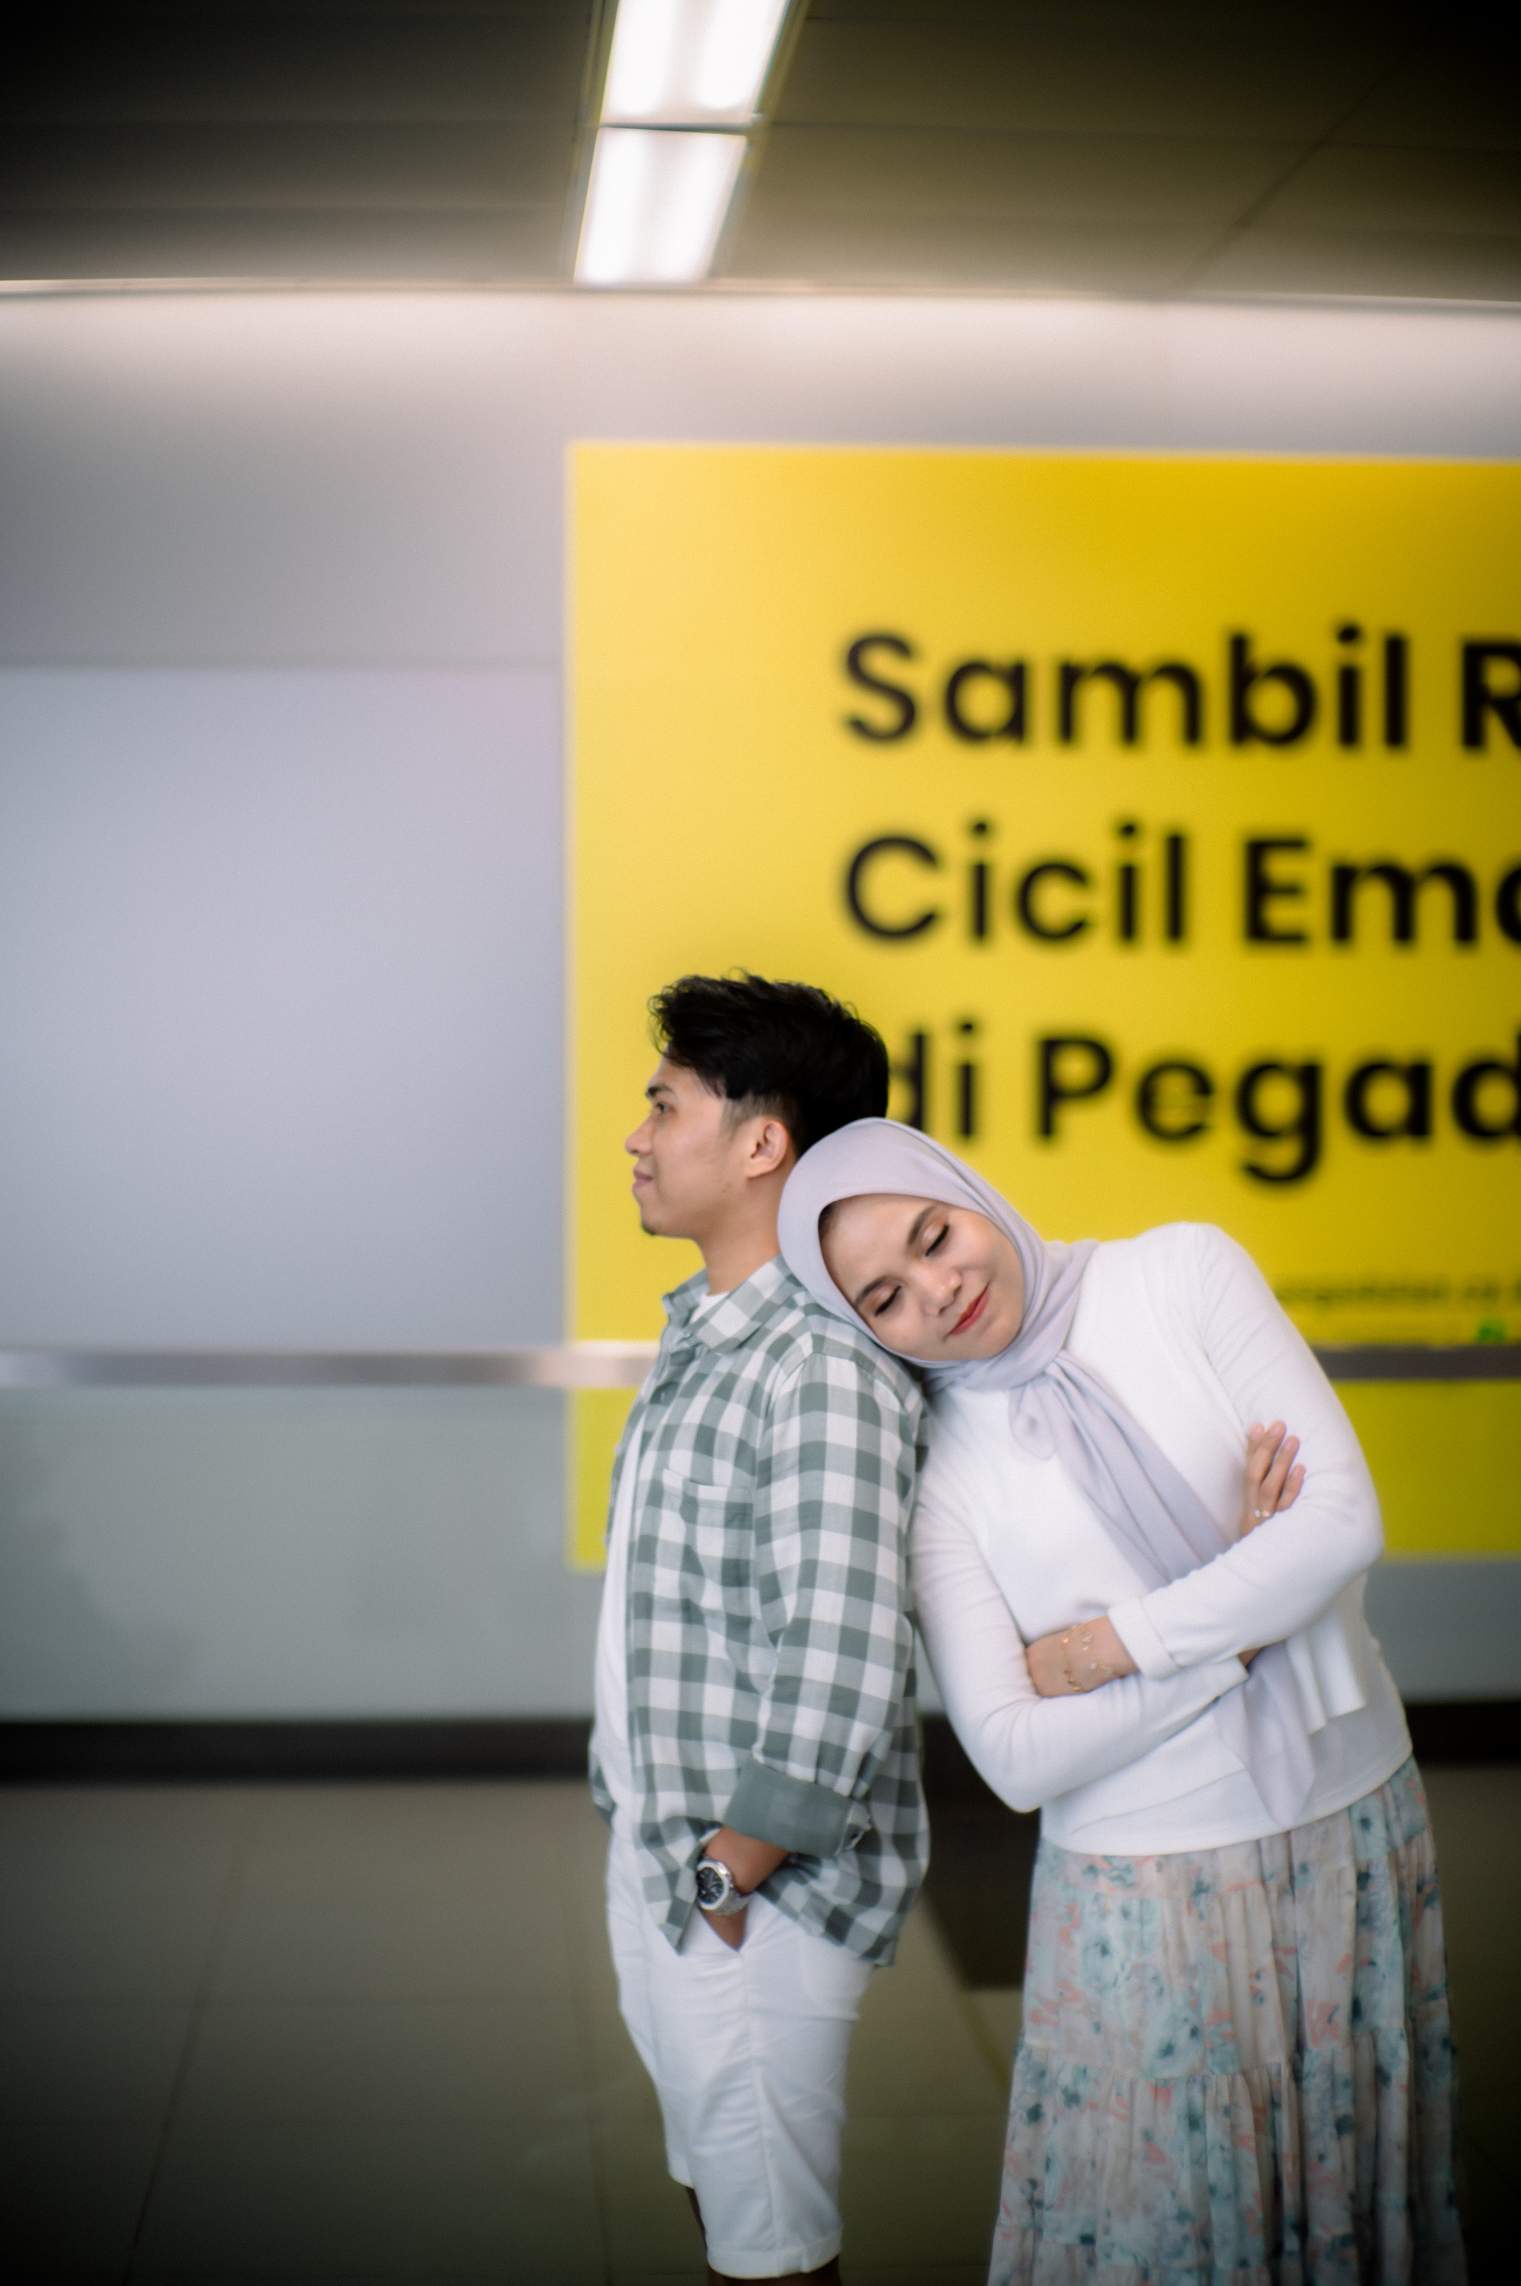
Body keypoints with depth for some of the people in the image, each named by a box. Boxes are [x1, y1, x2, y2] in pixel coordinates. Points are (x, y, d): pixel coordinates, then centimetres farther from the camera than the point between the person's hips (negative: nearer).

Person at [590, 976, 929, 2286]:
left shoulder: (825, 1363, -23)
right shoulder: (705, 1333, 9)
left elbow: (841, 1658, -28)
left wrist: (737, 1867, -19)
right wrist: (649, 1841, 14)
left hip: (758, 1892, -9)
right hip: (658, 1854, 9)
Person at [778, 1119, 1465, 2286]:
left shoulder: (1183, 1271, -5)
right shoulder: (939, 1469, -5)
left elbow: (1345, 1517, -12)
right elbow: (1017, 1756, -10)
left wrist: (1109, 1645, -11)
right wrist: (1233, 1624, -15)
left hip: (1357, 1820, 1)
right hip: (1145, 1884, -1)